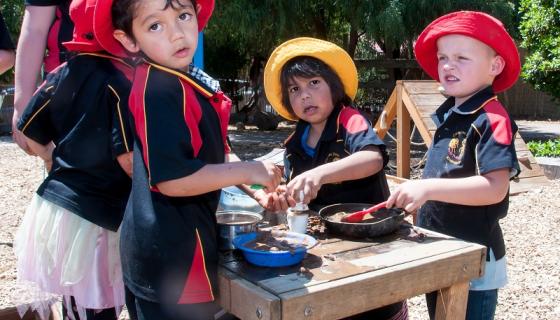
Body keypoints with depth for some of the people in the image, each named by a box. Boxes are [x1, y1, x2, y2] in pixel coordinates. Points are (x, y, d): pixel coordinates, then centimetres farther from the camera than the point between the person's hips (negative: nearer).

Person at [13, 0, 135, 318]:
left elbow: (30, 134, 8)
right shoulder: (121, 80, -15)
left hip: (55, 204, 7)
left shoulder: (61, 75, 4)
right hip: (96, 215, -7)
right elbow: (127, 157, -19)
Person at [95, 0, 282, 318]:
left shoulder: (182, 82, 6)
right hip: (172, 251, -9)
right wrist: (248, 171, -19)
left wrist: (256, 187, 6)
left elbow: (204, 157, 15)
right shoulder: (159, 91, -23)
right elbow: (173, 179, -27)